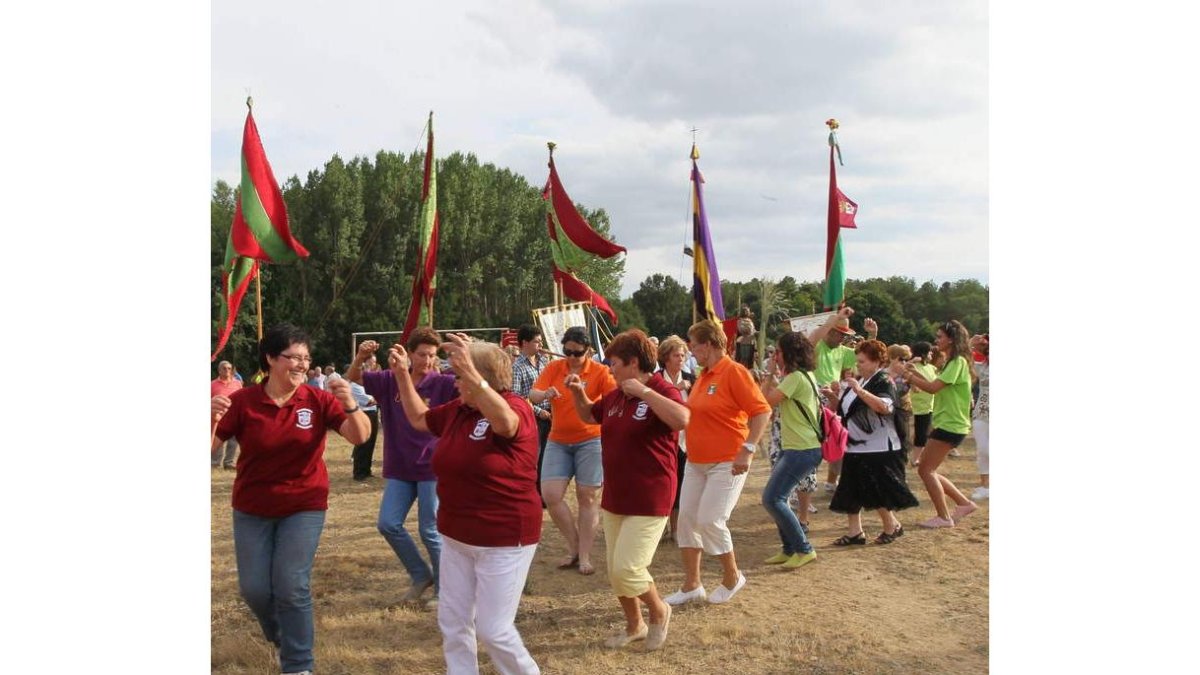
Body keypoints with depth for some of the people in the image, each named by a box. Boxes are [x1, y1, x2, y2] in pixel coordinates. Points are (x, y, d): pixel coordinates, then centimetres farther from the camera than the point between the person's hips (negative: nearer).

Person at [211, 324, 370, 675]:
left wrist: (350, 405, -36)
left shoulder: (318, 400, -11)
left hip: (304, 507, -1)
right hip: (252, 509, 2)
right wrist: (212, 418, -31)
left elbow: (360, 436, -17)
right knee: (254, 588, 8)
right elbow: (209, 445, -11)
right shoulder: (243, 401, -11)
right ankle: (280, 636, 39)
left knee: (292, 587, -5)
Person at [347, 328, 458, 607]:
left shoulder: (442, 383, -10)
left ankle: (444, 589, 18)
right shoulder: (390, 380, 1)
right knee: (388, 524, 2)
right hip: (399, 469, 4)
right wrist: (360, 357, -19)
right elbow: (352, 378, 2)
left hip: (431, 469, -4)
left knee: (430, 530, 0)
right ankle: (421, 575, 23)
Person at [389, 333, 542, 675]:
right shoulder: (457, 410, 4)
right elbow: (419, 418, 21)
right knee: (452, 621, 14)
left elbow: (505, 423, -42)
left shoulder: (516, 407, -18)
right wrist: (402, 375, 9)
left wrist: (471, 373, -54)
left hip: (503, 539, -8)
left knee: (493, 628, -1)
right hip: (457, 537, 8)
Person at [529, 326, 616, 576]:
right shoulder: (553, 368, 2)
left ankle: (584, 556, 11)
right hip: (558, 441, 3)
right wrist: (545, 394, -30)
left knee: (587, 497, 2)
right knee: (550, 495, -5)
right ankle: (574, 546, 13)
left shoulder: (600, 371, -5)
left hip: (589, 440, -3)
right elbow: (532, 394, -6)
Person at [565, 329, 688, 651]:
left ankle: (659, 611, 16)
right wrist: (578, 392, 7)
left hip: (649, 501, -8)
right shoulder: (615, 396, 8)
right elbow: (588, 415, 26)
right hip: (614, 498, 8)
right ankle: (634, 625, 33)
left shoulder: (662, 391, -15)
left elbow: (682, 419, -36)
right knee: (615, 568, 13)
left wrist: (643, 392, -31)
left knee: (626, 569, -13)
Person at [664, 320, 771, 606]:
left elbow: (762, 411, -20)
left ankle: (732, 577, 13)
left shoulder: (734, 372, -15)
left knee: (710, 520, -11)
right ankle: (691, 585, 15)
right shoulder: (703, 375, 10)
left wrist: (748, 449, -24)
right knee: (686, 518, 5)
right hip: (696, 462, 9)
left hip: (726, 463, -8)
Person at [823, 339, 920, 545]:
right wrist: (834, 396, 2)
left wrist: (859, 391, -35)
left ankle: (892, 526, 19)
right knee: (850, 491, 6)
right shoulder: (856, 382, 14)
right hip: (855, 447, 8)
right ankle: (855, 532, 13)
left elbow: (884, 407, -31)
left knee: (877, 491, -2)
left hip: (878, 449, -8)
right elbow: (844, 409, 22)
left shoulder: (884, 382, -11)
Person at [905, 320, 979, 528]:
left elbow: (933, 388, -22)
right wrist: (917, 373, 9)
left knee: (925, 469, -7)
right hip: (947, 423, 10)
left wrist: (908, 376, -15)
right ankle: (964, 503, 17)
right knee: (927, 470, 12)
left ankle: (943, 516, -1)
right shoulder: (954, 362, 18)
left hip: (950, 425, -10)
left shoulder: (957, 362, -14)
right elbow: (936, 386, 17)